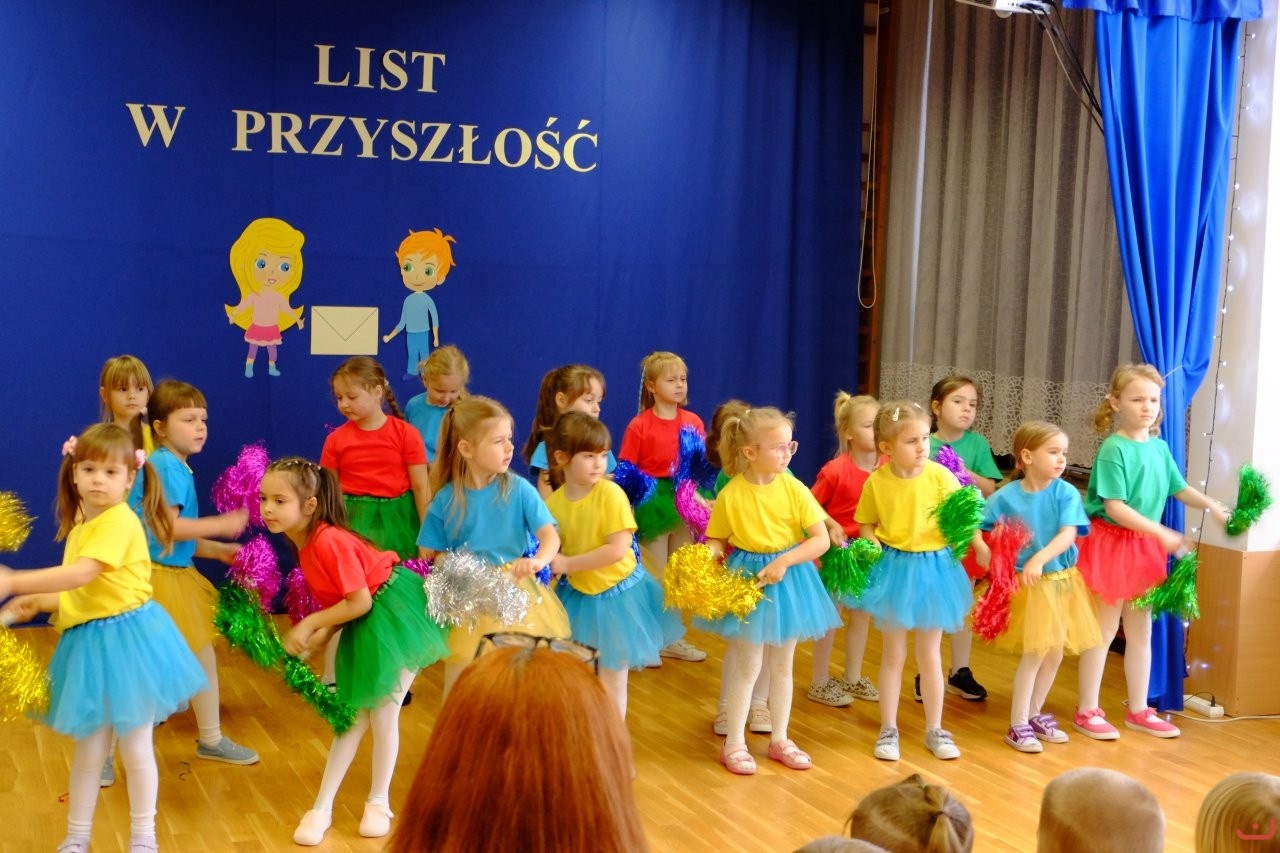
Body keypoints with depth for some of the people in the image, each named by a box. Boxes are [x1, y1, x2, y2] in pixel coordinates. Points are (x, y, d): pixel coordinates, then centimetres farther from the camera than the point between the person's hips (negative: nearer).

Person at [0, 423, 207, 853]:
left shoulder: (120, 521, -16)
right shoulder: (79, 527, 13)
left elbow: (80, 575, -28)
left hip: (126, 639, -7)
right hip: (89, 643, 7)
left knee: (135, 749, 7)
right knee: (88, 750, 15)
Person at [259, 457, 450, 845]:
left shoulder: (328, 541, -28)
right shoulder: (303, 543, 0)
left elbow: (359, 601, -25)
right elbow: (339, 599, 4)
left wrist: (310, 624, -17)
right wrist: (318, 635, -9)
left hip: (393, 613, -8)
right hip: (361, 628, 9)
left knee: (382, 716, 4)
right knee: (353, 717, 14)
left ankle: (378, 802, 23)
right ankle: (322, 809, 18)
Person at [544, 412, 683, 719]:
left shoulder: (611, 493, -20)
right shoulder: (553, 502, -8)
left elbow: (617, 549, -25)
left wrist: (567, 564, -23)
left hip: (618, 593, -4)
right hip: (578, 596, 4)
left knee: (612, 678, 9)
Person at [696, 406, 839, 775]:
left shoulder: (794, 489, -11)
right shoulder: (730, 496, -15)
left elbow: (821, 540, -12)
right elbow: (717, 541, -4)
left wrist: (784, 561, -23)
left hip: (789, 579, 3)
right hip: (748, 578, -3)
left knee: (782, 665, 14)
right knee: (748, 666, 5)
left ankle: (779, 740, 28)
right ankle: (734, 743, 18)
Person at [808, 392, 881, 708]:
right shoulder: (836, 470, -21)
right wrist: (830, 525, -25)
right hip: (836, 549, -5)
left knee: (862, 614, 14)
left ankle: (853, 678, 29)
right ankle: (820, 682, 17)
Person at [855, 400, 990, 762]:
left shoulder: (940, 475, -12)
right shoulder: (876, 482, -10)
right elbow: (866, 525, 2)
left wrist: (978, 543, -22)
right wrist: (872, 545, -18)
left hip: (934, 568, 0)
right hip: (894, 569, 0)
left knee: (930, 655, 12)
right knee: (894, 654, 11)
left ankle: (934, 730, 24)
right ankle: (888, 729, 22)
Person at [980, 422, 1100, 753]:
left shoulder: (1066, 493, -8)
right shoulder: (1006, 496, -11)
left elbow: (1069, 534, -19)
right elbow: (986, 534, -7)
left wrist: (1040, 559, -34)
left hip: (1062, 580, 3)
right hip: (1028, 585, -3)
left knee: (1054, 653, 12)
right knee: (1034, 653, -4)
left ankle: (1035, 713, 32)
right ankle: (1017, 725, 9)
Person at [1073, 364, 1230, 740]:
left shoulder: (1160, 448, 5)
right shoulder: (1113, 448, -16)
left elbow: (1179, 489, 13)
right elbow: (1114, 507, -20)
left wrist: (1210, 505, -5)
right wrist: (1161, 532, -23)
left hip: (1145, 546, 7)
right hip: (1110, 543, -7)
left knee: (1141, 631, 13)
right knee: (1103, 630, 1)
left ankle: (1139, 710, 25)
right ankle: (1087, 711, 11)